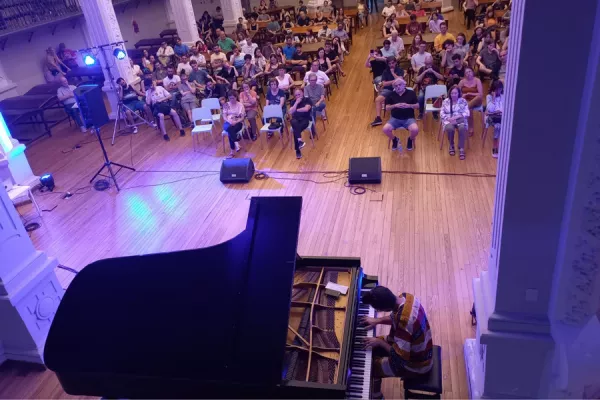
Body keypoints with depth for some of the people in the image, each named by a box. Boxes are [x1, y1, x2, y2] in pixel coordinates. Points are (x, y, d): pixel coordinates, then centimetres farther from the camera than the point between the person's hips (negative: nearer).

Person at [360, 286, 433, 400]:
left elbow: (399, 357, -32)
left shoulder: (404, 322, -40)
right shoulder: (406, 297, -15)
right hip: (420, 350, 8)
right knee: (373, 348, 17)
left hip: (417, 365, -8)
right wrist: (377, 321, -1)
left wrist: (380, 342, -20)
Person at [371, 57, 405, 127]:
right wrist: (394, 81, -7)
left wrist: (393, 72, -4)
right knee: (377, 99, -25)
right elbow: (384, 83, 1)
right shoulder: (385, 71, 11)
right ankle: (378, 118, -25)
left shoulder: (400, 70, 7)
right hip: (388, 89, 2)